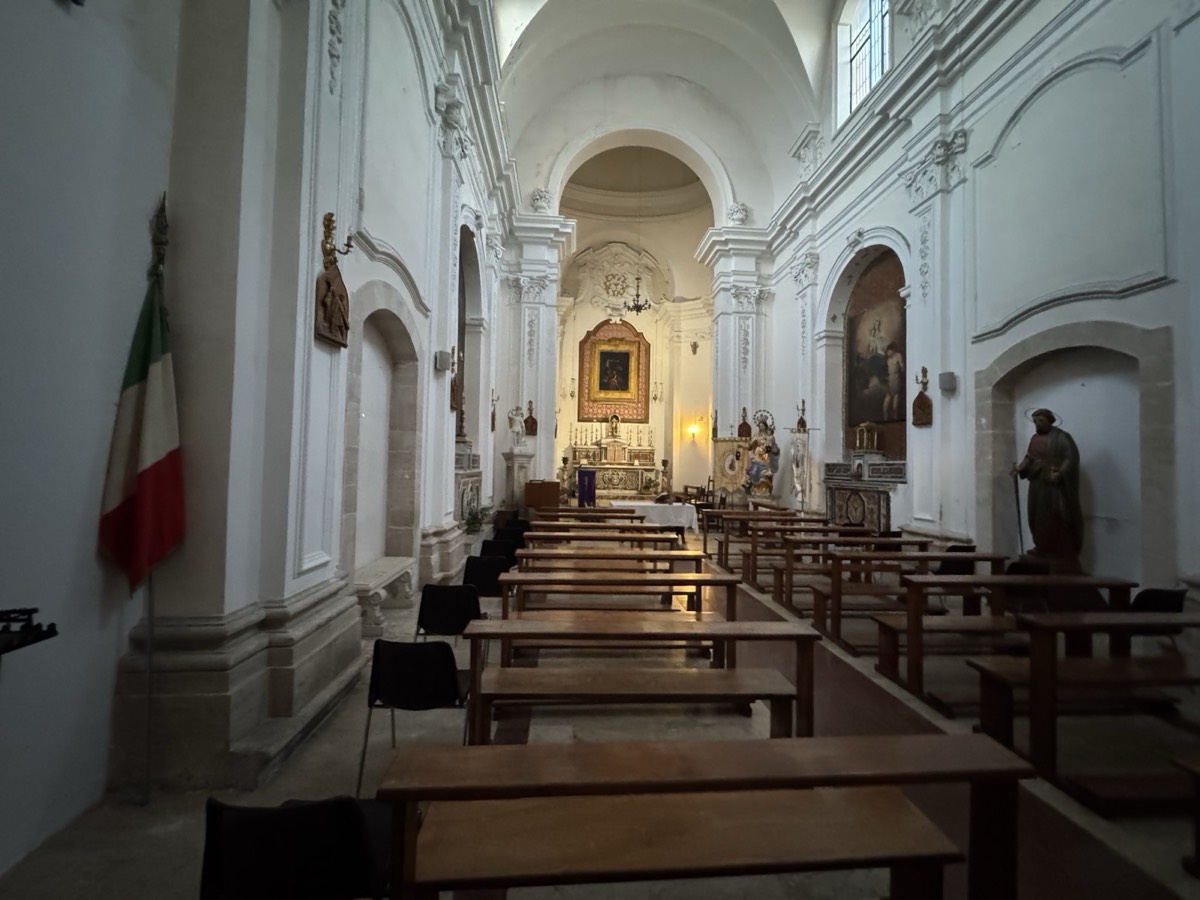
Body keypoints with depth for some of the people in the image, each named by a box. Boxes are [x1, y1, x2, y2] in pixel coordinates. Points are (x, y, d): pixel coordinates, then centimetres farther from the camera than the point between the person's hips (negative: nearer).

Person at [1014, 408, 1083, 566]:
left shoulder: (1062, 437, -6)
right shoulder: (1034, 439, 13)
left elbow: (1071, 458, -14)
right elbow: (1029, 458, 11)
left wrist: (1059, 473, -27)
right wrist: (1020, 467, -7)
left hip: (1056, 486, -6)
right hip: (1038, 485, 6)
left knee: (1058, 520, -3)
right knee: (1038, 518, 8)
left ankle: (1063, 553, 3)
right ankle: (1042, 548, 19)